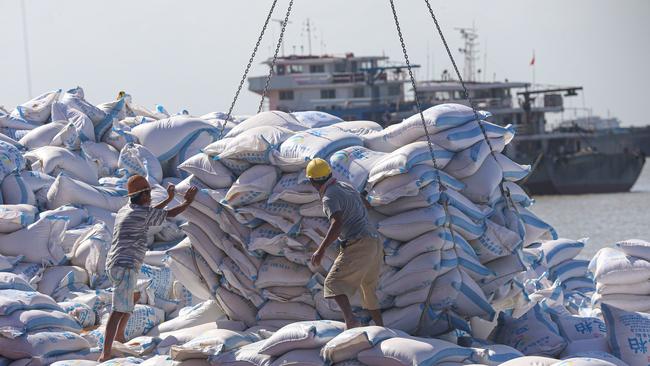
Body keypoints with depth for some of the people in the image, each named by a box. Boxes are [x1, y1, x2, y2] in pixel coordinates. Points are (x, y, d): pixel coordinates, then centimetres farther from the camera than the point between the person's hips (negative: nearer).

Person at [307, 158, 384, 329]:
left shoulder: (330, 197, -9)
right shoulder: (345, 186, 17)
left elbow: (337, 224, -26)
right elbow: (364, 204, 37)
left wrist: (321, 249, -30)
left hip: (357, 245, -9)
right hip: (375, 241, 9)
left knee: (333, 283, -14)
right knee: (368, 289, 22)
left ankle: (350, 320, -36)